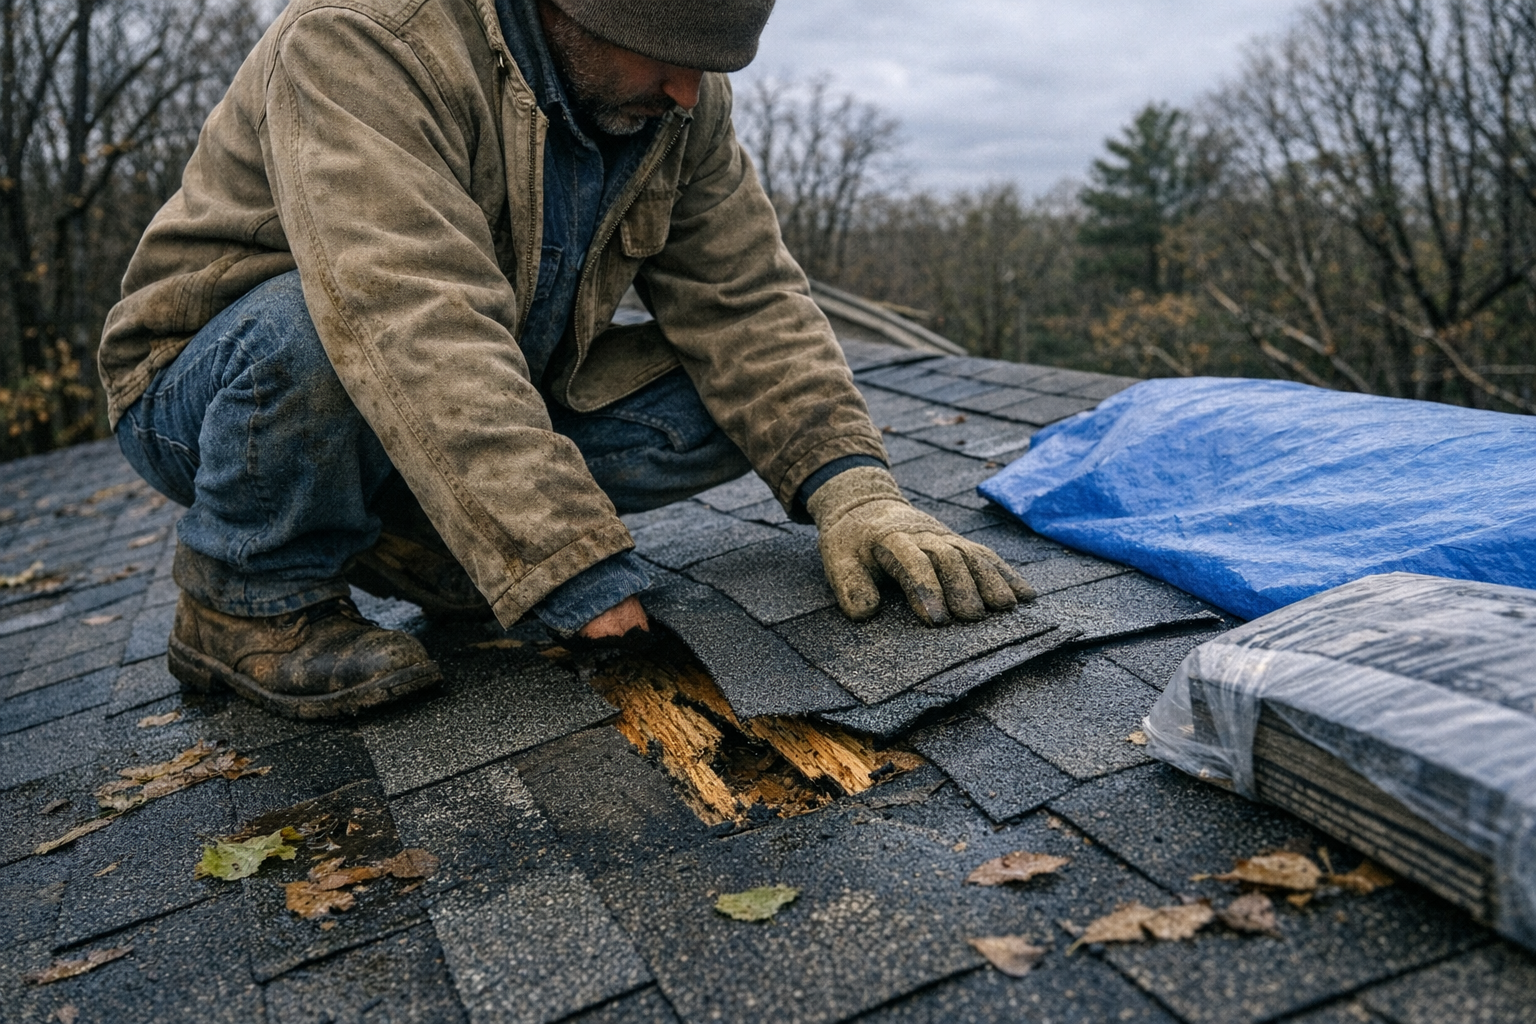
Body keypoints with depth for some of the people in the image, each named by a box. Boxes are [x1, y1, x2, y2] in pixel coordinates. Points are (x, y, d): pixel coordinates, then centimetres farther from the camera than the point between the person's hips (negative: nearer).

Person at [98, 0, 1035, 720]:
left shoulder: (680, 100, -7)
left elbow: (745, 297, -10)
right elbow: (414, 328, -40)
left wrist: (850, 488, -24)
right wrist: (573, 567, -44)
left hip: (488, 411, 6)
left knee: (727, 400, -12)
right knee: (313, 325, -39)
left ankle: (407, 537, -2)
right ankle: (251, 603, -11)